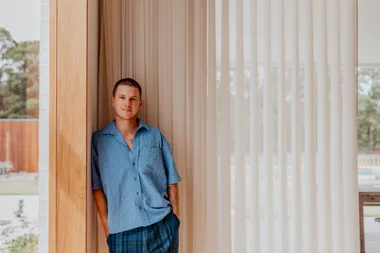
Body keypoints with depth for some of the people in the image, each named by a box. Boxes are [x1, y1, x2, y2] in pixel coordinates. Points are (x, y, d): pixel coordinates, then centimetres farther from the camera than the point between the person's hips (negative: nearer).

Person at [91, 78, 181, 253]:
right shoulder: (98, 140, 1)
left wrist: (175, 218, 3)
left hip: (162, 226, 1)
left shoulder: (155, 136, 4)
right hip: (122, 230, -1)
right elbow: (97, 187, 2)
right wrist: (106, 225, -1)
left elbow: (171, 181, 7)